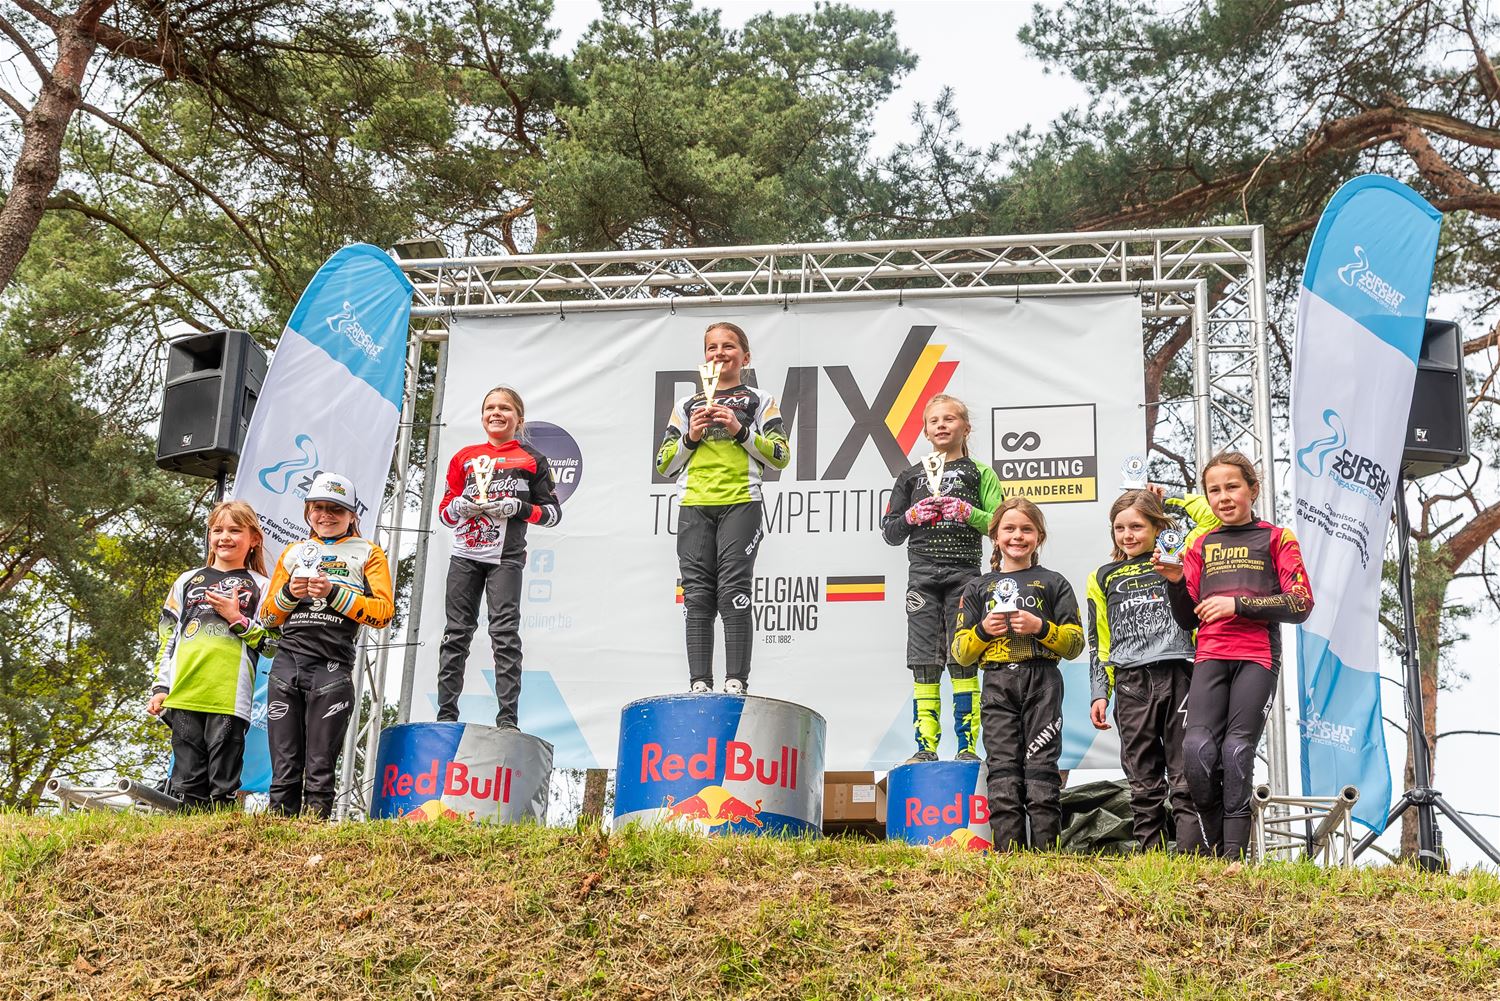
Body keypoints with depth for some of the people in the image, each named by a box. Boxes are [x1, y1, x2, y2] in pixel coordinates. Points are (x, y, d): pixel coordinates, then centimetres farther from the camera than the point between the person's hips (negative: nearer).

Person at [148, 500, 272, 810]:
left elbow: (272, 644, 7)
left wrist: (237, 619, -6)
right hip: (183, 695, 3)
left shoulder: (260, 587, 12)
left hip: (230, 698, -3)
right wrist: (161, 686, 11)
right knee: (189, 780, 3)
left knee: (223, 784, -3)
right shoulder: (187, 581, 21)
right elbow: (167, 638, 19)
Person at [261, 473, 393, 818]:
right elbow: (268, 616, 22)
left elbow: (383, 612, -2)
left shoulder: (367, 553, 11)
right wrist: (289, 593, 1)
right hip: (286, 663, 4)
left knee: (319, 770, -3)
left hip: (332, 668, -3)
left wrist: (334, 593, -10)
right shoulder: (294, 553, 22)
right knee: (284, 768, 1)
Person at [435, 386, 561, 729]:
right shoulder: (465, 456, 14)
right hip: (465, 555, 3)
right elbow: (445, 510, 17)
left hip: (506, 557, -3)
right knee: (456, 632, 3)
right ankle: (446, 714, 8)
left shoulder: (531, 459, 6)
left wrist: (518, 508, -12)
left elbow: (553, 512, 4)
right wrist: (460, 506, -6)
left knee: (505, 633, -11)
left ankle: (508, 717, -12)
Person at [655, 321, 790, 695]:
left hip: (740, 503, -3)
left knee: (734, 590, -12)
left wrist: (740, 431, -6)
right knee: (697, 594, -3)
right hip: (694, 507, 3)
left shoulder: (759, 401, 13)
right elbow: (663, 464, 16)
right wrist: (690, 437, 0)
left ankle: (736, 681, -13)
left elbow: (781, 455, 3)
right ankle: (699, 683, -4)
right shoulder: (686, 405, 20)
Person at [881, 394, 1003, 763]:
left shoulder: (980, 474, 10)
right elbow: (889, 531, 15)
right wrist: (912, 515, -3)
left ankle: (968, 745, -4)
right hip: (922, 573, 2)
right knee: (924, 662, -2)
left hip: (963, 573, -2)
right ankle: (925, 745, 0)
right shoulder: (911, 476, 16)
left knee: (963, 660, -6)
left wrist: (968, 513, -14)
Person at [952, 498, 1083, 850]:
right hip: (997, 685, 2)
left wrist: (1041, 627, -9)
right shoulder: (979, 588, 17)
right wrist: (983, 630, -4)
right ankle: (1008, 855, -5)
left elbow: (1075, 643, 6)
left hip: (1042, 680, -2)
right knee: (1003, 771, -4)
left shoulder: (1053, 582, 12)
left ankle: (1046, 852, -6)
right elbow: (960, 651, 14)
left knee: (1041, 767, -7)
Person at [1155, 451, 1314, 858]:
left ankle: (1234, 852, -10)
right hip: (1210, 656, 3)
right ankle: (1212, 844, -2)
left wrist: (1237, 604, -8)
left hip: (1257, 656, -2)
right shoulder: (1201, 546, 20)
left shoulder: (1276, 538, 10)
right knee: (1197, 747, -16)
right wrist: (1175, 582, 0)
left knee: (1237, 749, -15)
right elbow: (1187, 619, 19)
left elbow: (1300, 604, 0)